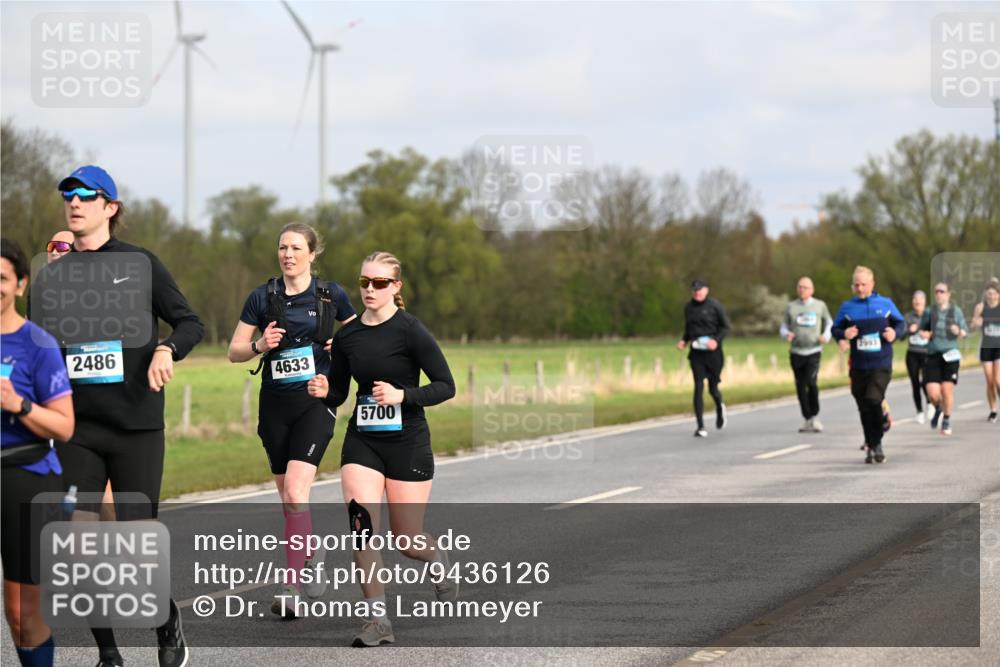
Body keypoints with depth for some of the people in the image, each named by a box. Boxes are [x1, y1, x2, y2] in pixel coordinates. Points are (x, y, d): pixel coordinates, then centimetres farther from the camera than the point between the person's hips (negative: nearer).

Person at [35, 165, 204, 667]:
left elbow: (190, 323, 4)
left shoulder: (140, 263, 1)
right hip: (77, 428, 3)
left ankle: (168, 627, 21)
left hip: (136, 424, -3)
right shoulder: (52, 274, 9)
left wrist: (166, 350, -16)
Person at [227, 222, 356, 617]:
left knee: (295, 493, -17)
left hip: (316, 402, -3)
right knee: (287, 497, 9)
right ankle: (311, 558, 34)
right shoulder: (263, 297, 3)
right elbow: (234, 352, 7)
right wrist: (260, 345, -13)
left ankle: (292, 588, -17)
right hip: (275, 403, 3)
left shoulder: (332, 296, 1)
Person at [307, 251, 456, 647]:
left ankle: (440, 562, 40)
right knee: (361, 523, -16)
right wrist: (323, 391, -9)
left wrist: (402, 395, -23)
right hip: (361, 442, 4)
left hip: (407, 443, -4)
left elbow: (445, 385, -10)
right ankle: (378, 619, -11)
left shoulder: (410, 331, -10)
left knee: (406, 539, 3)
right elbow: (338, 393, 14)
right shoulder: (347, 335, 4)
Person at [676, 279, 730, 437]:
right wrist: (684, 340, 1)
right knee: (698, 387, -8)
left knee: (713, 388, 5)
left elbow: (726, 327, -2)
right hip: (696, 353, 2)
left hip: (713, 352, -2)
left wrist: (716, 340, -18)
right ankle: (700, 426, -7)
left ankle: (720, 408, 42)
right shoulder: (688, 308, 7)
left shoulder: (715, 306, -5)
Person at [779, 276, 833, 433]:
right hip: (796, 352, 2)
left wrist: (826, 336, 0)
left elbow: (829, 323, 19)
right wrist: (786, 334, -8)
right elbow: (784, 327, 15)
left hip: (813, 351, -2)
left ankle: (815, 416, -5)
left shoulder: (820, 306, 7)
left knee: (811, 382, -20)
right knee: (800, 386, 3)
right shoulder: (791, 307, 9)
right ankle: (807, 419, 14)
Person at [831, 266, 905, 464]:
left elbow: (900, 323, 14)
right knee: (864, 408, 7)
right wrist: (844, 334, -13)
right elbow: (835, 329, 9)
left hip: (881, 365, -2)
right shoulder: (847, 307, 5)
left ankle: (876, 444, -5)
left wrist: (895, 333, -7)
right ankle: (871, 447, 23)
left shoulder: (885, 304, 3)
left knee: (873, 400, -20)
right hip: (859, 366, 2)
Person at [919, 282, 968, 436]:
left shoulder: (956, 311, 5)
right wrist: (924, 334, -5)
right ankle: (938, 408, 27)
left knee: (947, 390, -7)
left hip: (950, 355, -1)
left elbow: (965, 332, 9)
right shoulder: (929, 312, 7)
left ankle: (947, 421, 15)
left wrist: (958, 331, -13)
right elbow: (922, 330, 19)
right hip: (933, 355, 1)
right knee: (932, 393, -8)